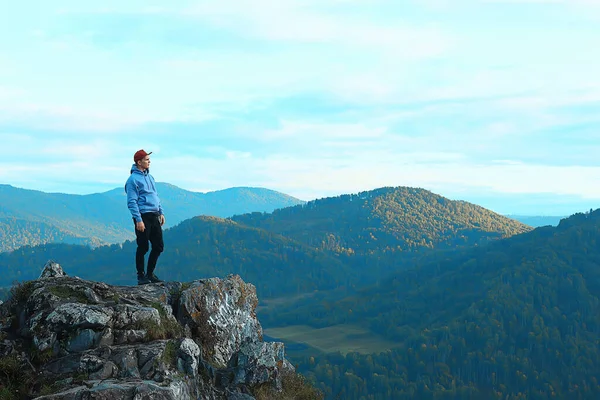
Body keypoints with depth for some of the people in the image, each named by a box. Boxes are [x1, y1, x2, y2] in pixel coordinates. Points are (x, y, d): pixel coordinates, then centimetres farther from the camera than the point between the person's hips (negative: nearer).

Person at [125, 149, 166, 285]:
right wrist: (138, 220, -19)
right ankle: (141, 276, 9)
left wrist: (161, 213, 17)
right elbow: (132, 202, -14)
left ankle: (150, 273, 20)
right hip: (143, 217, -8)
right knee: (143, 248, -3)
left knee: (158, 246, 8)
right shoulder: (133, 179, -10)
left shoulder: (150, 177, 16)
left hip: (155, 217, 8)